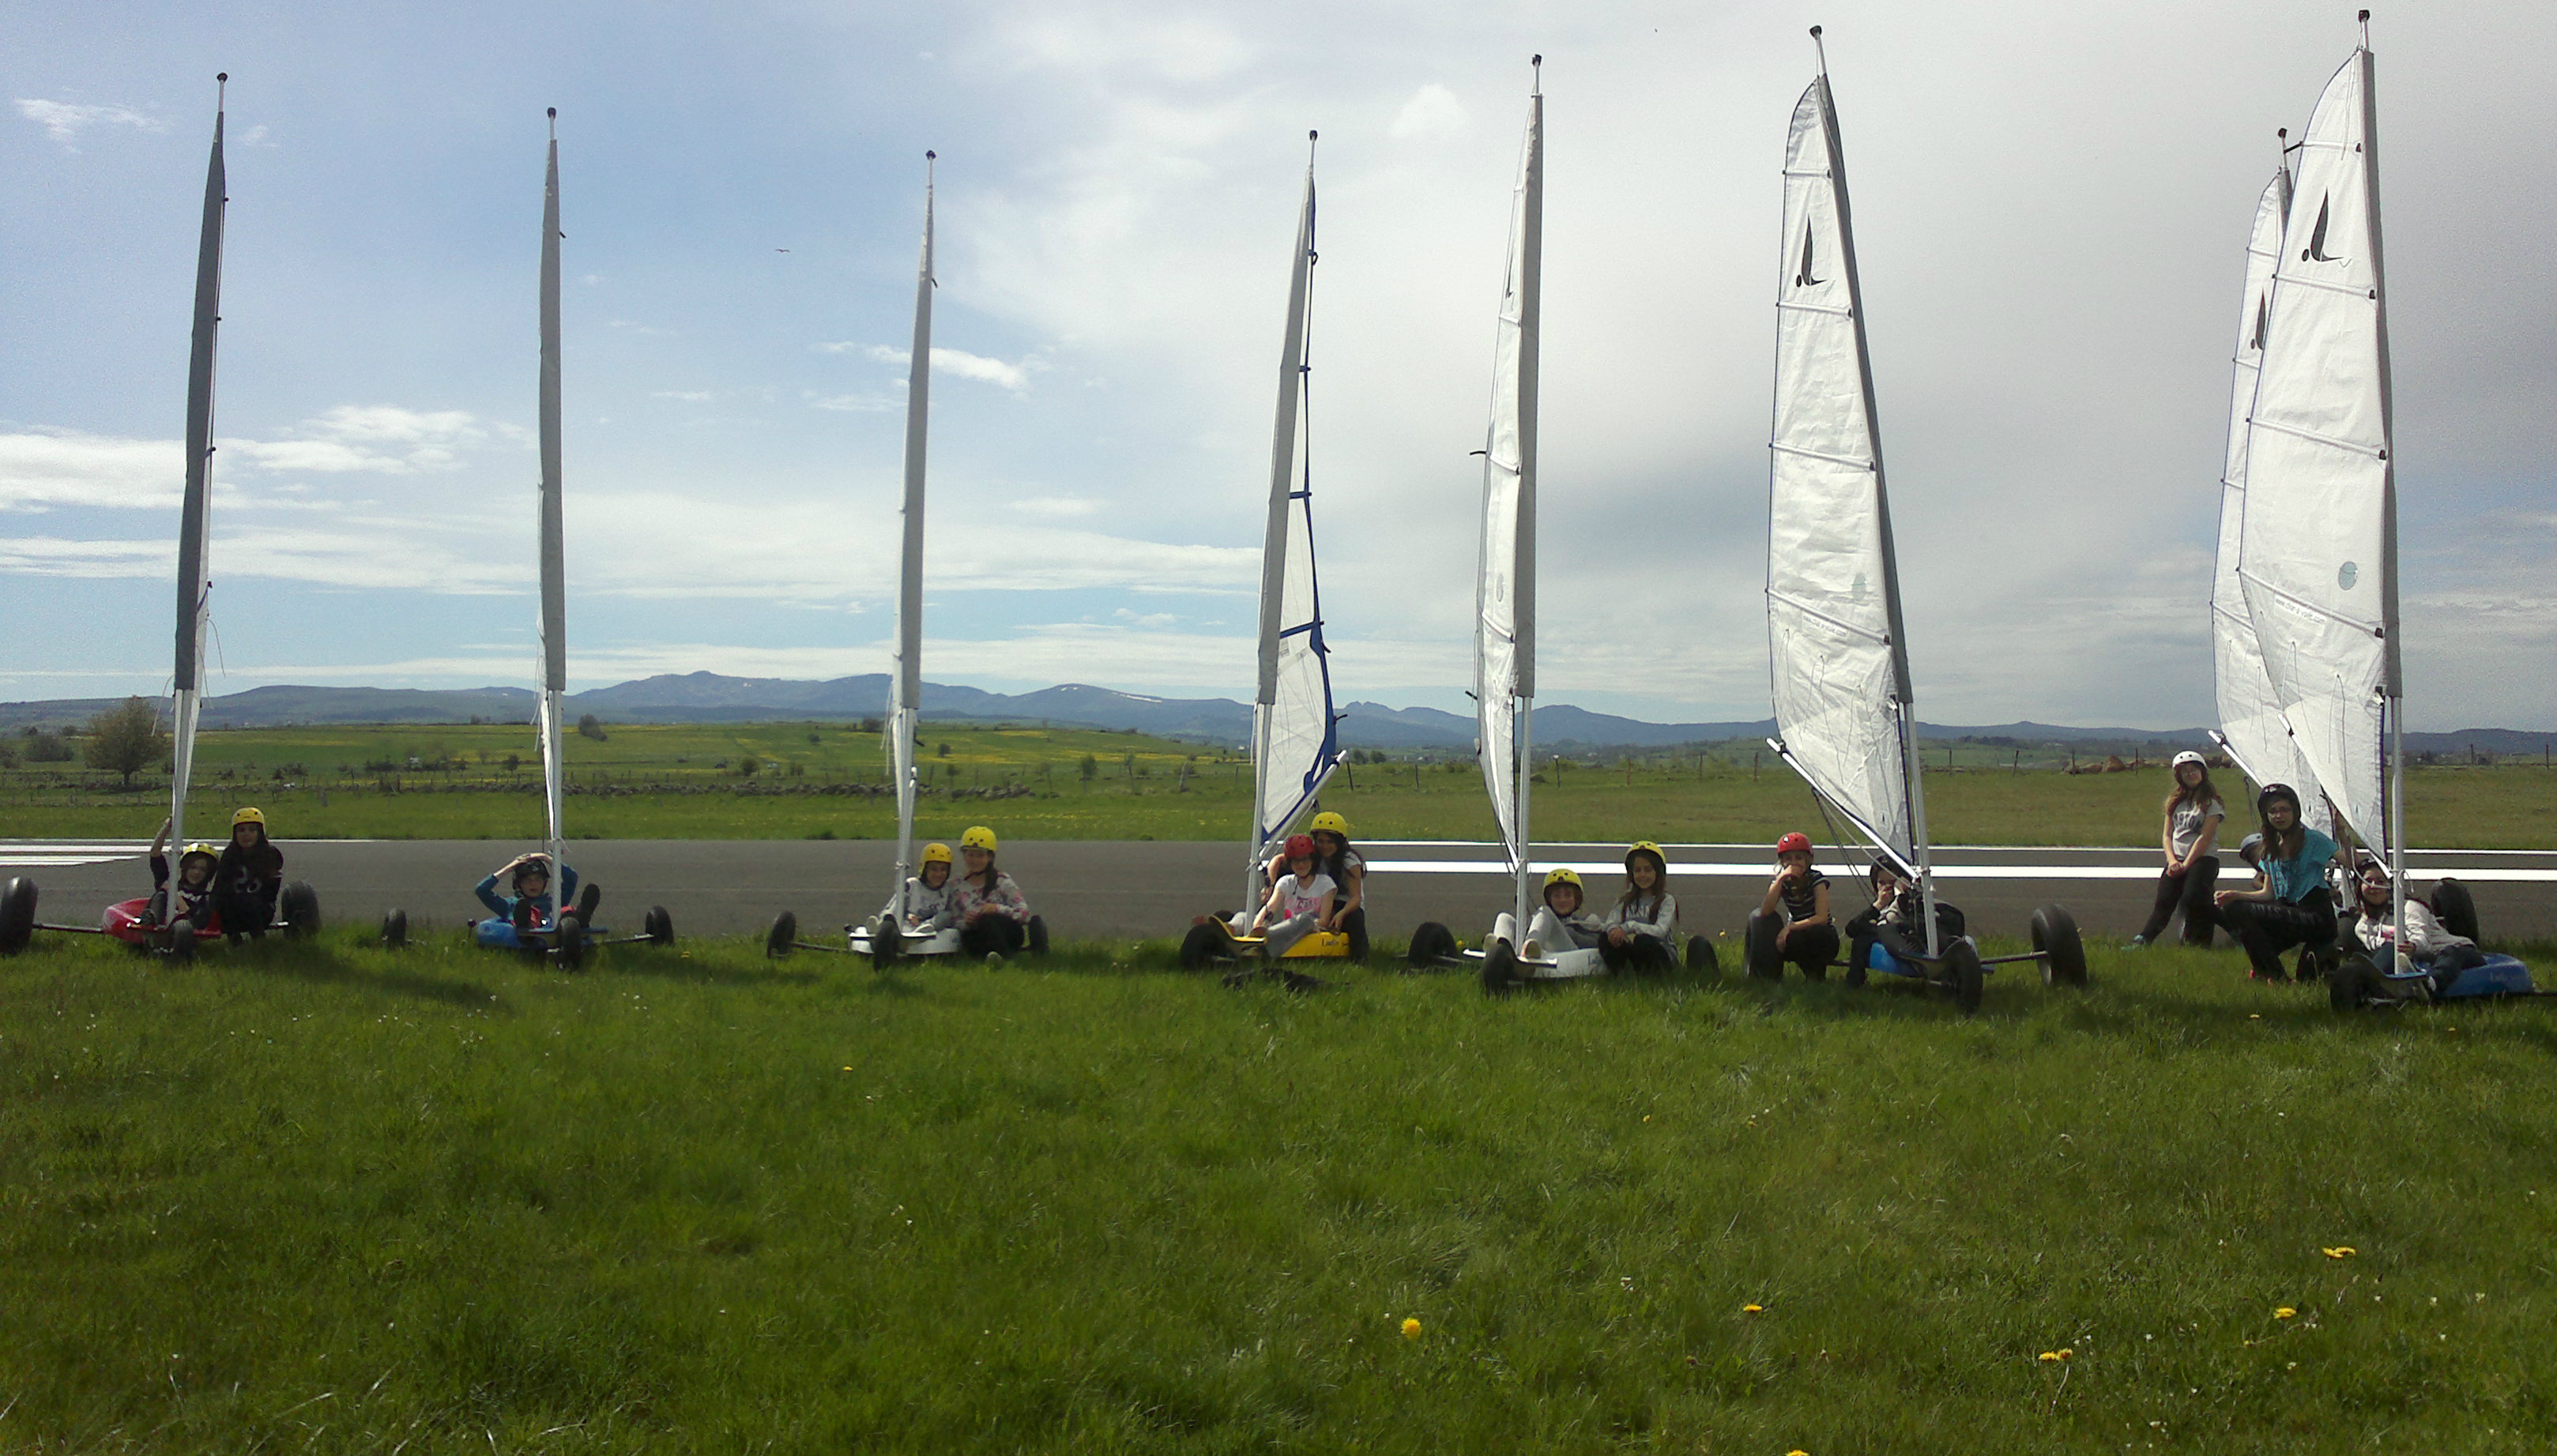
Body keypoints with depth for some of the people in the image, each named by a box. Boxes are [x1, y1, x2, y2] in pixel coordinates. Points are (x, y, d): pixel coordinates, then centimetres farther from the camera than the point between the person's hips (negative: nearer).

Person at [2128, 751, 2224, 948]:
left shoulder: (2211, 802, 0)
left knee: (2192, 898, -23)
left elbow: (2205, 837, -8)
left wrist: (2186, 865, -13)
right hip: (2177, 860, 4)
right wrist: (2172, 861, -4)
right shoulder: (2175, 801, 17)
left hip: (2203, 860, -4)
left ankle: (2196, 943, -6)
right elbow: (2167, 835, 13)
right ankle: (2141, 941, -19)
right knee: (2164, 901, -10)